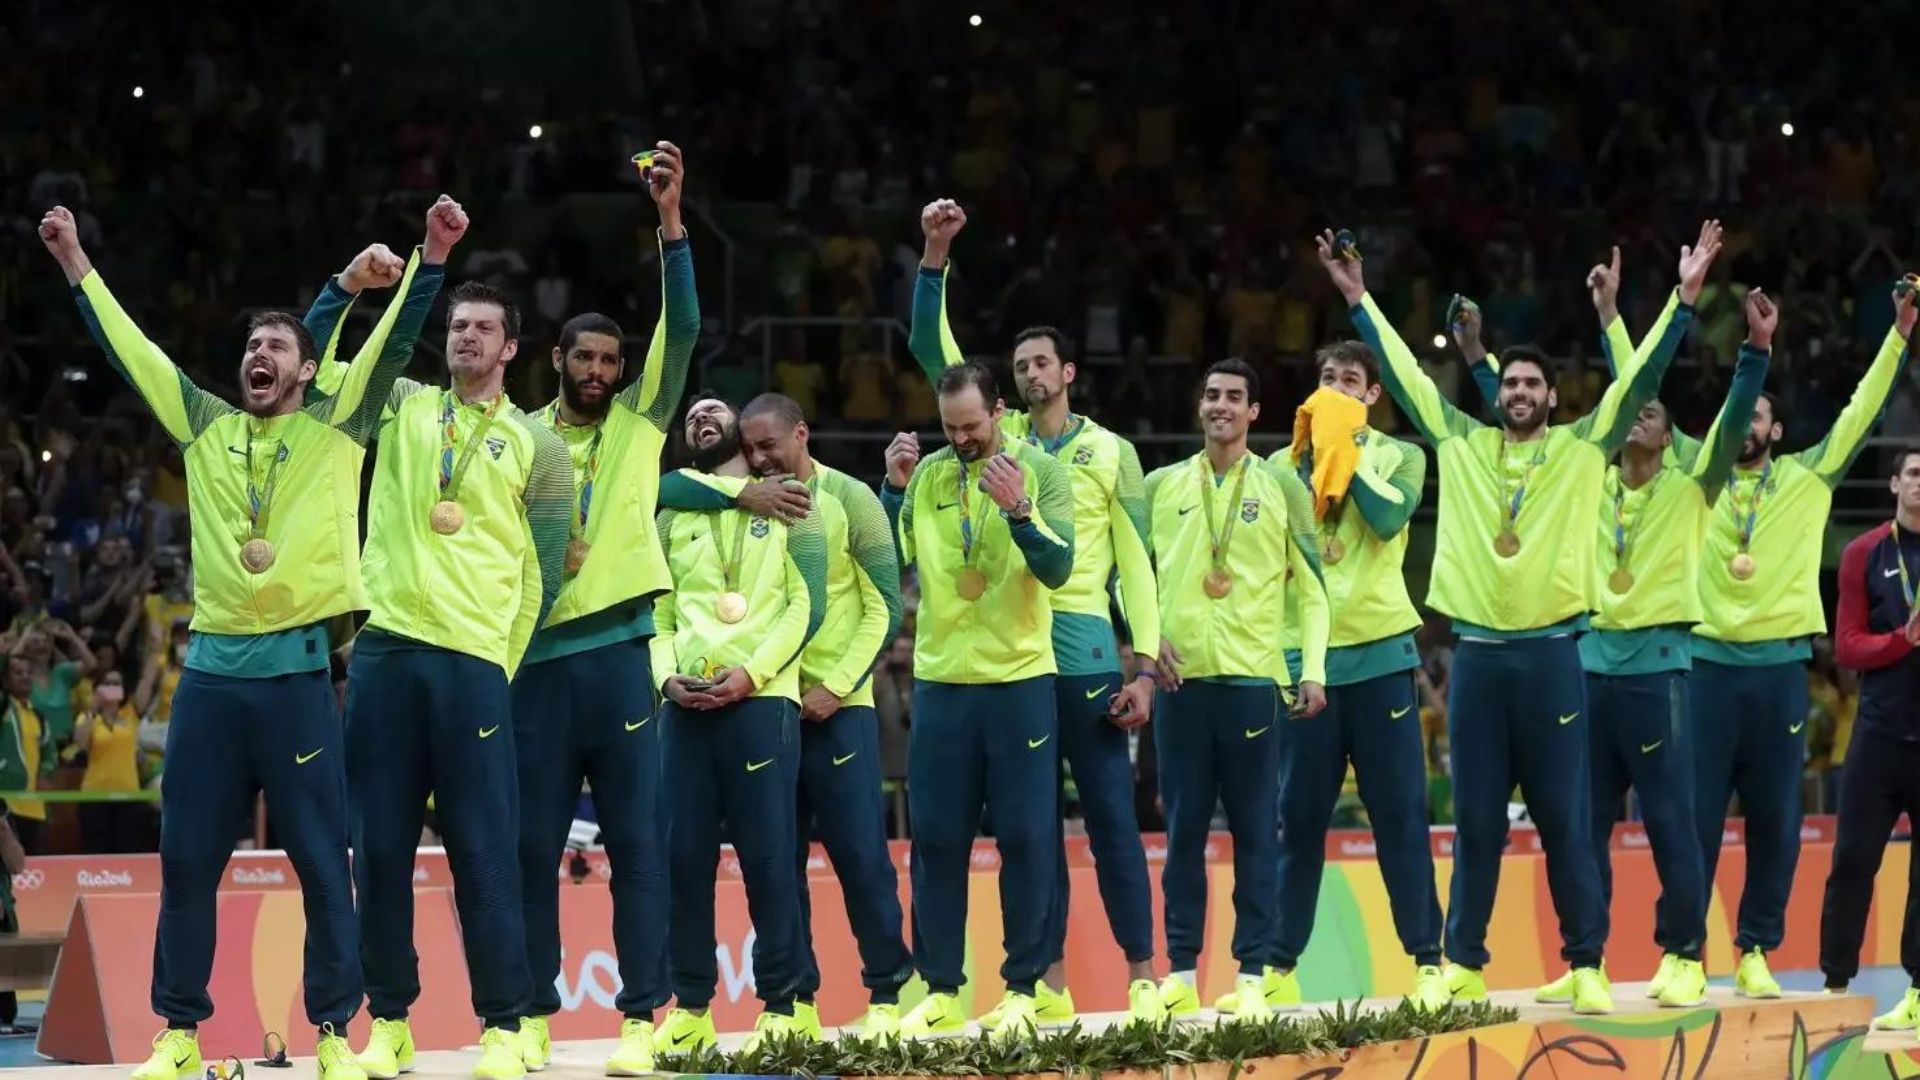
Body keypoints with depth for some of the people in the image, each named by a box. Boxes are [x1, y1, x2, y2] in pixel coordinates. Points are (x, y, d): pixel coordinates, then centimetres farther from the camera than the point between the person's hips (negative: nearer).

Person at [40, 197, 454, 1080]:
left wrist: (431, 258, -13)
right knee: (186, 857, 3)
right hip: (211, 669, 3)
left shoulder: (335, 428, 5)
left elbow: (393, 345, -3)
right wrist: (77, 266, 14)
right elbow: (130, 350, 16)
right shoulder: (207, 429, 13)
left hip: (295, 671, -3)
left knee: (321, 860, -1)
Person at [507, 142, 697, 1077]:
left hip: (617, 649, -1)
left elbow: (681, 329, -3)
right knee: (533, 844, 3)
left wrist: (671, 220, -12)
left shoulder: (639, 421, 8)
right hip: (537, 657, 1)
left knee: (635, 841, -3)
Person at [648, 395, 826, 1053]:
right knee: (685, 857, 0)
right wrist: (667, 676, -5)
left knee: (768, 858, -7)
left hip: (760, 698, -4)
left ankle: (780, 1008, -2)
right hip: (685, 702, 4)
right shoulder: (673, 515, 19)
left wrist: (750, 673, -11)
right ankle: (690, 1007, 6)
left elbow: (807, 604, 0)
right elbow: (657, 611, 14)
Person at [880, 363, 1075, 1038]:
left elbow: (1058, 569, -11)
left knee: (1025, 837, 0)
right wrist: (893, 489, -7)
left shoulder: (1039, 471, -3)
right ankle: (941, 990, 11)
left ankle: (1022, 988, 7)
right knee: (936, 839, 4)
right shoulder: (926, 473, 6)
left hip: (1020, 681, -3)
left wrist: (1017, 508, -25)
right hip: (940, 680, 3)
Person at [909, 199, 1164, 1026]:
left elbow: (1136, 563, 3)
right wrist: (935, 257, -3)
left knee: (1110, 813, -2)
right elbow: (932, 349, 7)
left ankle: (1143, 978, 1)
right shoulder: (1001, 438, 11)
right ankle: (1049, 987, 7)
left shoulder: (1110, 453, 5)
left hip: (1083, 647, -3)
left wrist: (1144, 666, -5)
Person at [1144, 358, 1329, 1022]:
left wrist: (1313, 670, -4)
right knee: (1183, 829, 3)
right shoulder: (1162, 486, 11)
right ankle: (1181, 973, 7)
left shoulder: (1281, 488, 6)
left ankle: (1252, 978, 0)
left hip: (1253, 677, -2)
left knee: (1256, 833, -1)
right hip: (1181, 676, 2)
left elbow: (1311, 587, 4)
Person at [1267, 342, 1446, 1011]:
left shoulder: (1399, 457, 6)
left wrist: (1347, 453, -7)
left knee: (1400, 815, -1)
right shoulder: (1285, 463, 10)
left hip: (1380, 654, -1)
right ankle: (1280, 966, 8)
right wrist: (1310, 455, -5)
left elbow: (1391, 516, -14)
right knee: (1297, 819, 3)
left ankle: (1427, 962, 1)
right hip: (1303, 656, 2)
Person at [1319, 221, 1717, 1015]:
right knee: (1477, 821, 6)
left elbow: (1641, 378, -1)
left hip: (1550, 653, -2)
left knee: (1565, 819, 0)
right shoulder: (1460, 443, 9)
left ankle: (1587, 965, 5)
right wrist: (1357, 299, 12)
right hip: (1477, 653, 2)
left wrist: (1684, 297, -8)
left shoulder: (1581, 447, 4)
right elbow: (1403, 373, 13)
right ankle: (1462, 963, 11)